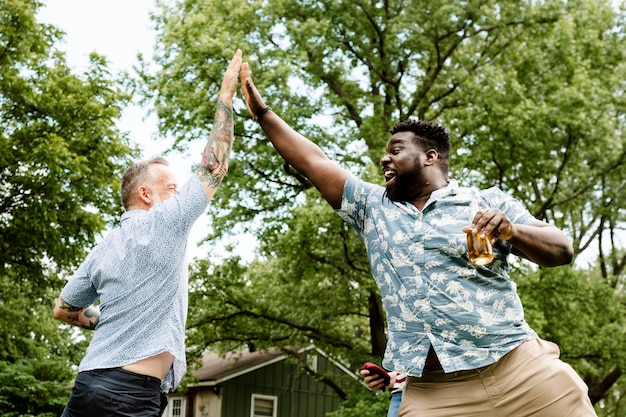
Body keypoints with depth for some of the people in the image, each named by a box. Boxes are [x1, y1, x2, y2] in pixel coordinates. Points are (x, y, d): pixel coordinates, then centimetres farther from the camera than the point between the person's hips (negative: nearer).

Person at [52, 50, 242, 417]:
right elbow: (214, 167, 1)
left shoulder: (103, 250, 15)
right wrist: (227, 94, 9)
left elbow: (64, 310, 22)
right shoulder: (165, 223, -4)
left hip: (87, 384, 8)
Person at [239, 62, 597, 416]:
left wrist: (513, 232, -19)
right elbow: (313, 161, 19)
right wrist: (261, 111, 18)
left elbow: (562, 250, 0)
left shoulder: (488, 202, 8)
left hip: (521, 371, -2)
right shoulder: (372, 206, 18)